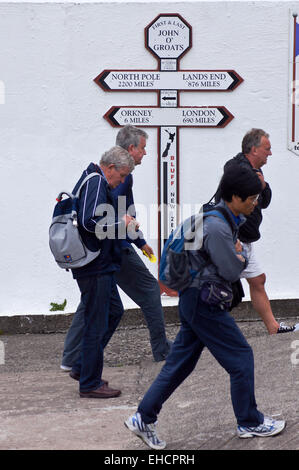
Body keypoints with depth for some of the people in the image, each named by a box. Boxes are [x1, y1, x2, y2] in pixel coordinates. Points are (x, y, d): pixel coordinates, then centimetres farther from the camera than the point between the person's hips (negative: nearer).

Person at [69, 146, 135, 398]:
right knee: (96, 323, -3)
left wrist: (120, 224, 13)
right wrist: (121, 224, -15)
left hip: (101, 265, 11)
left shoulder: (93, 180, 16)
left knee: (114, 311, 20)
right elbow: (90, 222, -28)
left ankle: (83, 366, 25)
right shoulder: (96, 183, -17)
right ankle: (90, 384, 7)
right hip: (95, 266, -11)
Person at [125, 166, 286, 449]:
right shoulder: (217, 227, -22)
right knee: (241, 358, 1)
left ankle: (144, 418, 13)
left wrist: (237, 255, 1)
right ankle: (250, 422, 15)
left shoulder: (230, 219, 11)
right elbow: (232, 270, -18)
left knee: (180, 362, 11)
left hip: (194, 300, 10)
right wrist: (242, 254, 2)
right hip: (204, 302, -10)